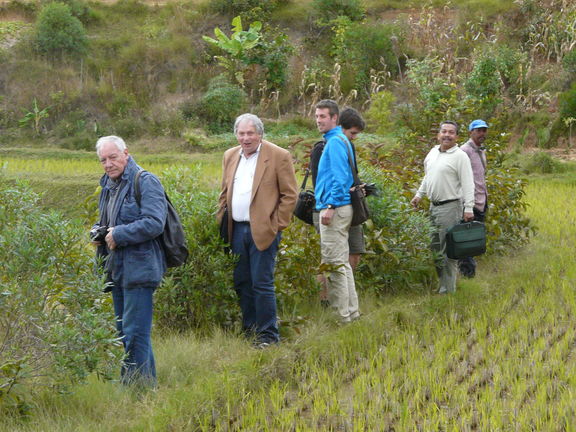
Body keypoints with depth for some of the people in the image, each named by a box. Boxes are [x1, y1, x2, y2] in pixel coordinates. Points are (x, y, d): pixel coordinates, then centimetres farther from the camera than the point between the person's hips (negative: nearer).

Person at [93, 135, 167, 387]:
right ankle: (127, 383, 24)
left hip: (138, 269, -10)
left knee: (134, 332, -11)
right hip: (117, 269, 10)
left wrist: (119, 235, -17)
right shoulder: (108, 184, 16)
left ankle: (142, 384, -6)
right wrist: (98, 233, 10)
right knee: (123, 331, 15)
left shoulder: (145, 182, -12)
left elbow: (154, 223, -23)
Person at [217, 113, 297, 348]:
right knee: (241, 283, 10)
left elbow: (290, 194, -5)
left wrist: (276, 225, -8)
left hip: (262, 230, -6)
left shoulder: (278, 156, -5)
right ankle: (249, 330, 21)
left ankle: (268, 335, 1)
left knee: (262, 284, -7)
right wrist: (222, 221, 11)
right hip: (237, 230, 6)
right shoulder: (230, 156, 13)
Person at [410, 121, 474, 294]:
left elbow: (467, 184, -13)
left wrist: (469, 208, -20)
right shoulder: (433, 152, 14)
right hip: (433, 205, 8)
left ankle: (447, 289, -2)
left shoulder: (460, 156, -9)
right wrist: (419, 194, 24)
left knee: (448, 250, -6)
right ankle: (436, 282, 22)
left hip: (450, 207, -8)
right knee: (434, 246, 13)